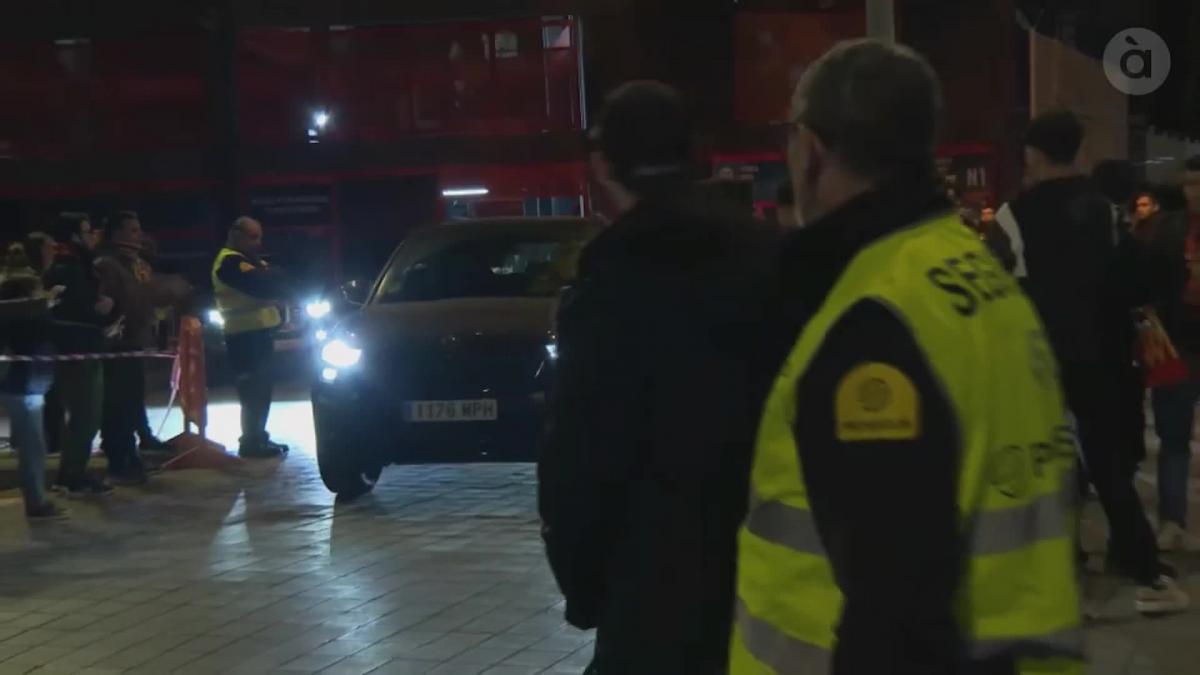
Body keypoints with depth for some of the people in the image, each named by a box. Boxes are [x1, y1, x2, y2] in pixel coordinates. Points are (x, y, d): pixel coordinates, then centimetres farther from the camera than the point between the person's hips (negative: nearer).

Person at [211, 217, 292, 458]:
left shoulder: (249, 260, 22)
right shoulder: (230, 262, -12)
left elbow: (274, 281, 14)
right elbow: (259, 284, -23)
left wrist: (270, 277, -8)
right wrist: (272, 276, -5)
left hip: (258, 331, 10)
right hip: (246, 334, -10)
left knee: (260, 388, 14)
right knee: (254, 390, -10)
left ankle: (258, 437, 21)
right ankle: (251, 442, -9)